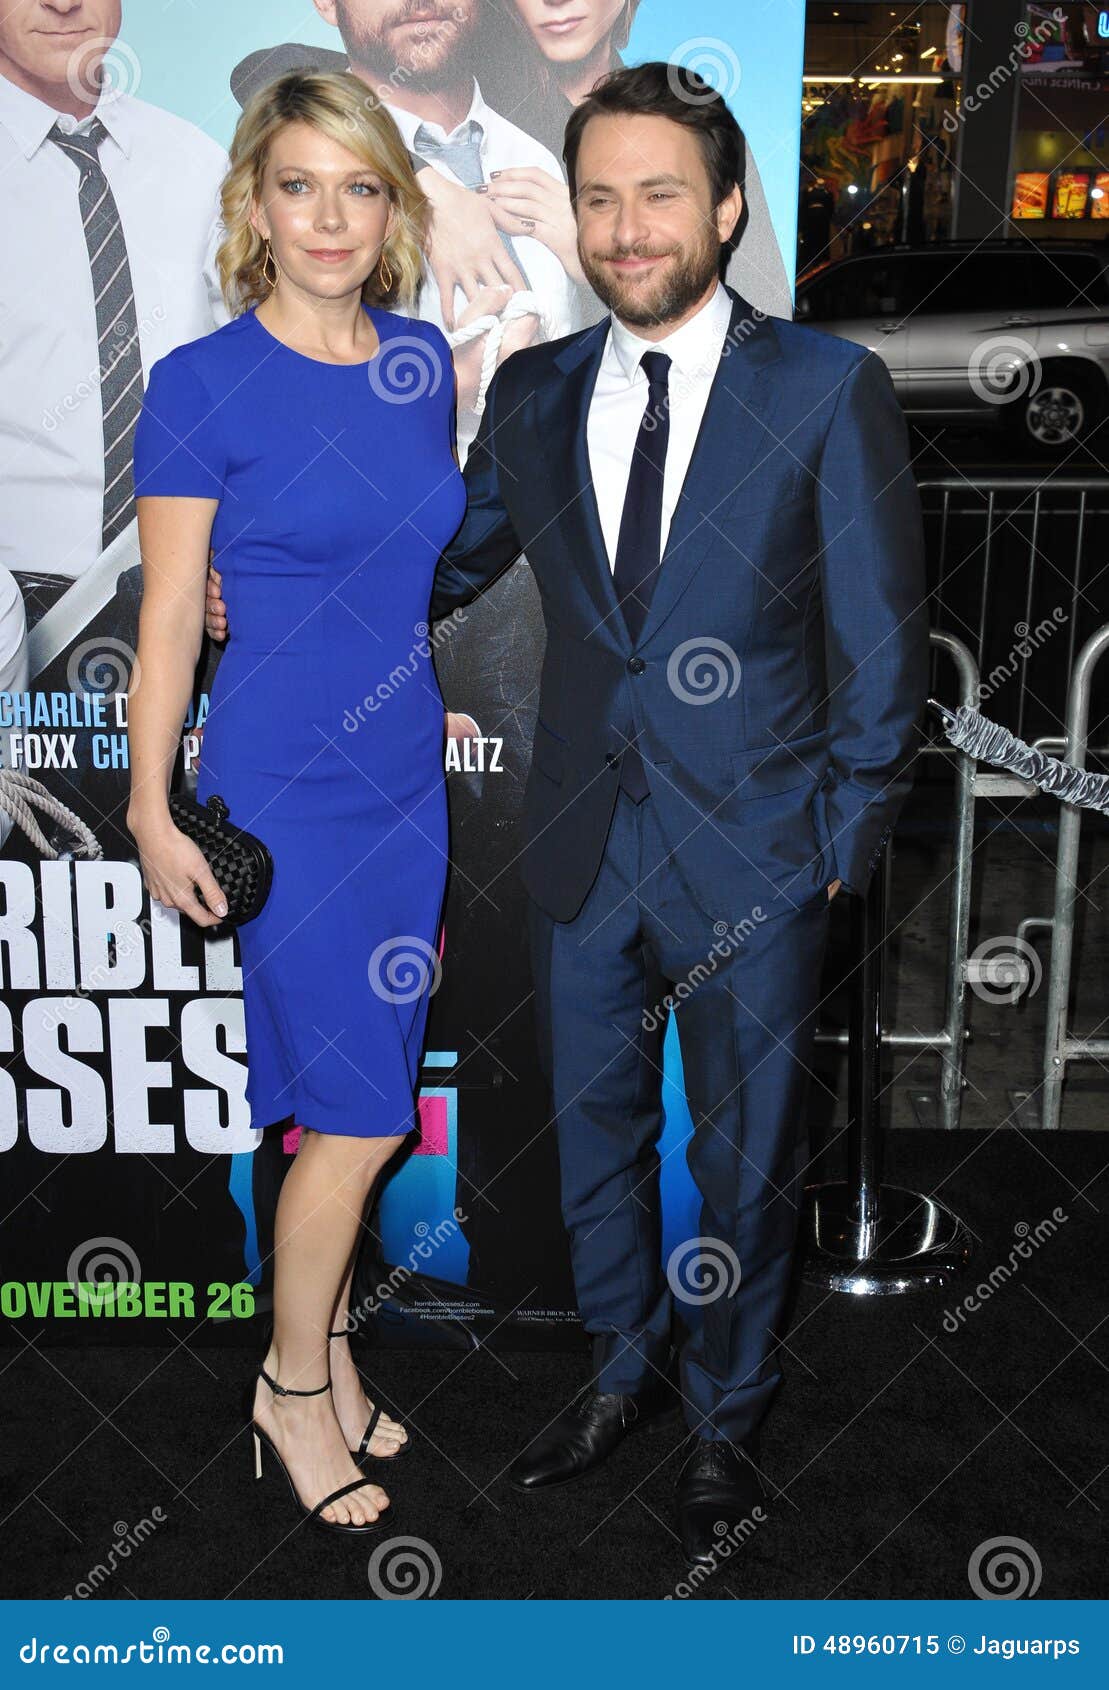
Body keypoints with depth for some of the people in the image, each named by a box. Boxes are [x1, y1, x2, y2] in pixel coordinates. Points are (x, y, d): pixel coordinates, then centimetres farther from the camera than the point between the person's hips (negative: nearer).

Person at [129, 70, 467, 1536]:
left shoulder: (423, 360, 6)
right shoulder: (203, 384, -10)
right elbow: (168, 620, -8)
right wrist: (153, 816, -7)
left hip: (414, 779, 6)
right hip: (286, 787, -5)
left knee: (353, 1100, 15)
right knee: (361, 1112, 0)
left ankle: (323, 1345, 35)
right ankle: (294, 1385, 23)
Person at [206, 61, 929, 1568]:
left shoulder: (829, 389, -6)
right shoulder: (533, 395, 5)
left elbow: (881, 638, -5)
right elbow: (447, 562, 16)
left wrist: (848, 838, -7)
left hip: (752, 856, -3)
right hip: (584, 849, 4)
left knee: (745, 1149, 13)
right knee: (594, 1129, 18)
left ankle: (727, 1415, 37)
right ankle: (624, 1372, 44)